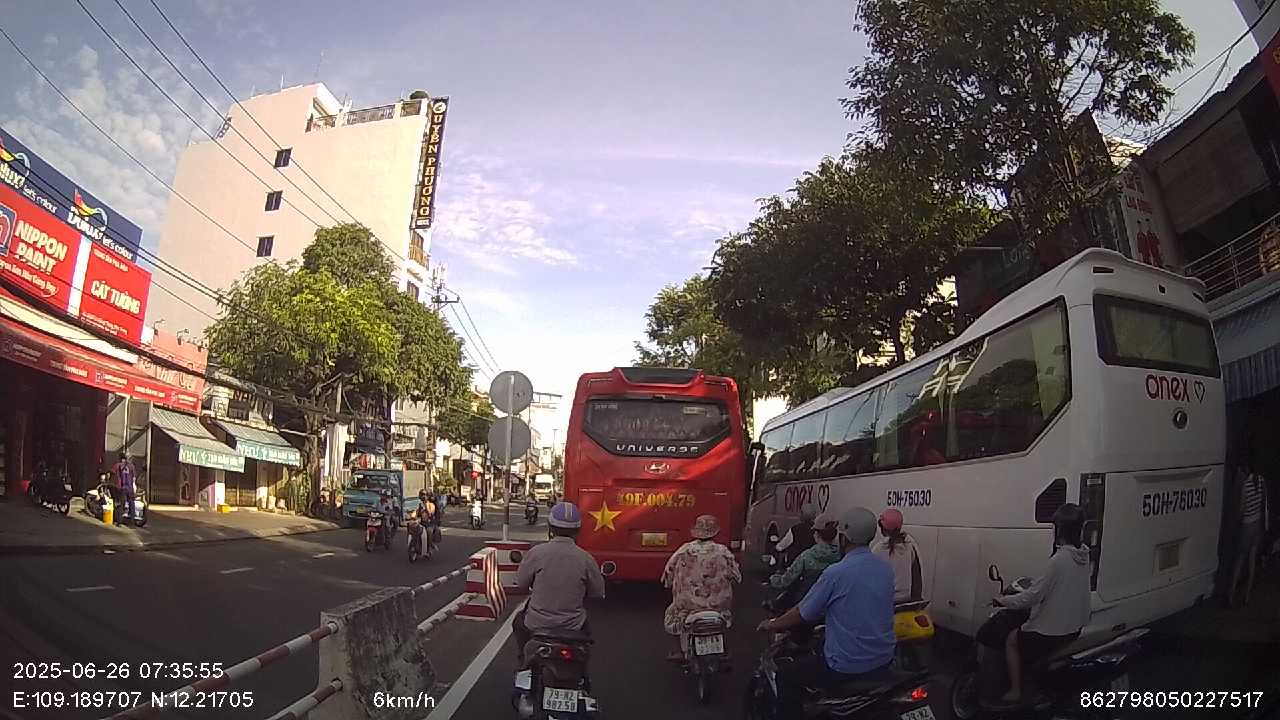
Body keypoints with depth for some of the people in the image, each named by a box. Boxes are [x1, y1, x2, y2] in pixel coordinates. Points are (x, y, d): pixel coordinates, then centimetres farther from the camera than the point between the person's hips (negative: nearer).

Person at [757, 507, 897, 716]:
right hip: (884, 662, 7)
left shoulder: (836, 573, -20)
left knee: (786, 675, 10)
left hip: (847, 667, -7)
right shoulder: (885, 568, 0)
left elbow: (802, 615, -10)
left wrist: (771, 625, 7)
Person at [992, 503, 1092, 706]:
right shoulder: (1083, 555, -3)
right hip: (1076, 625, 8)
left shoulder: (1060, 559, -28)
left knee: (1012, 640, 10)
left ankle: (1015, 692, 12)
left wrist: (1004, 601, -11)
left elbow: (1034, 595, -24)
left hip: (1053, 630, -8)